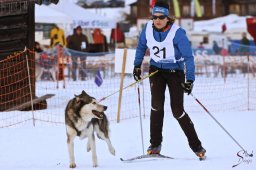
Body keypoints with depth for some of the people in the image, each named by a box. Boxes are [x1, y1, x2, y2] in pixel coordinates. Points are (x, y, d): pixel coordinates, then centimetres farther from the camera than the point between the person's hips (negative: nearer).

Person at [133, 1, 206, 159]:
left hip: (175, 71, -3)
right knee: (157, 105, -15)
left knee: (178, 111, -7)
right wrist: (137, 65, 12)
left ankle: (196, 146, 6)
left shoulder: (177, 32, -22)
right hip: (156, 70, 3)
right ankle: (155, 144, -7)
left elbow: (188, 57, -20)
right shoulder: (148, 28, -8)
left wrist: (190, 79, -26)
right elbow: (141, 46, 13)